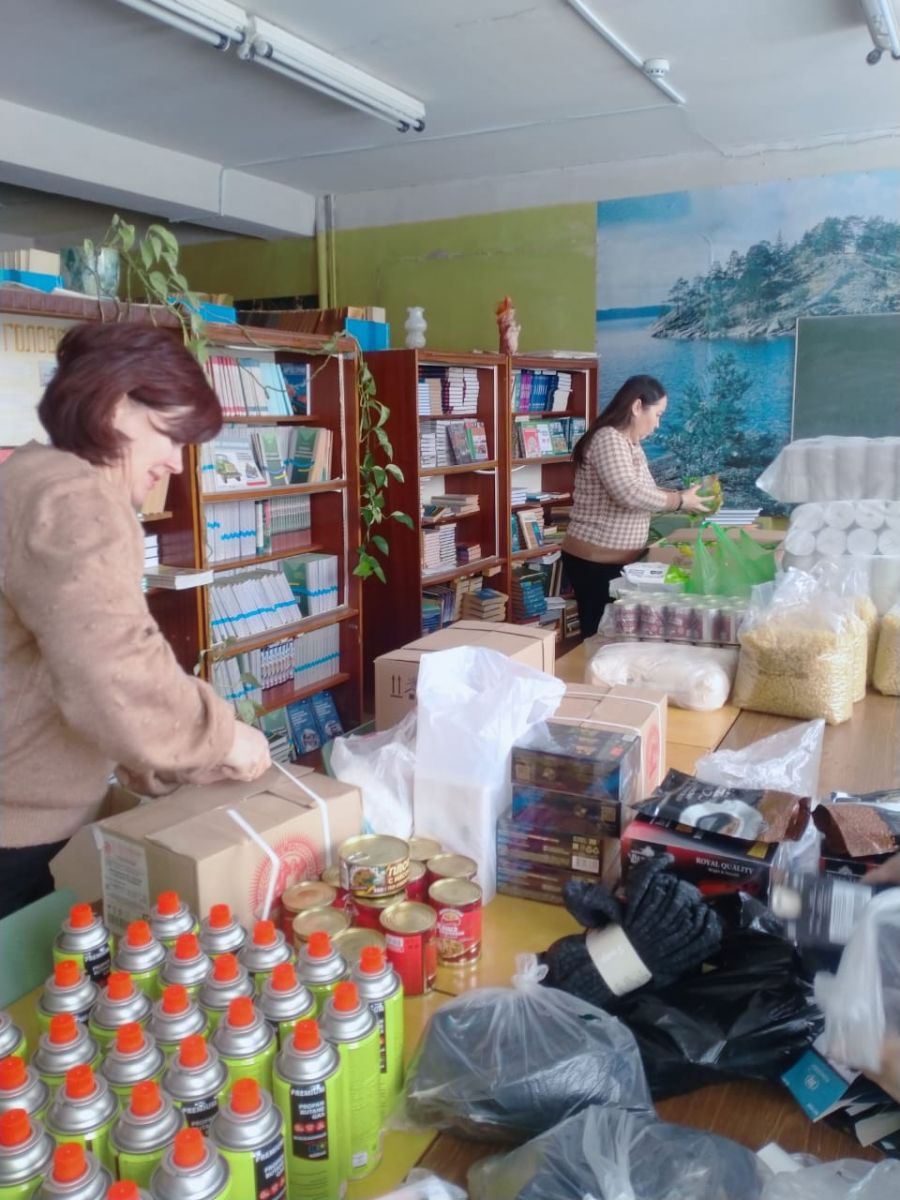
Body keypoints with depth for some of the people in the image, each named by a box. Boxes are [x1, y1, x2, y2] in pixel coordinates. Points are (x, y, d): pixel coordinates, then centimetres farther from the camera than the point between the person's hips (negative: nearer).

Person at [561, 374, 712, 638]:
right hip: (594, 562, -9)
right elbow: (630, 494, -26)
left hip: (620, 560, 9)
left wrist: (686, 499, 6)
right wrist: (680, 501, -16)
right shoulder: (608, 439, -16)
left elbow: (644, 492, 20)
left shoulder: (631, 444, 15)